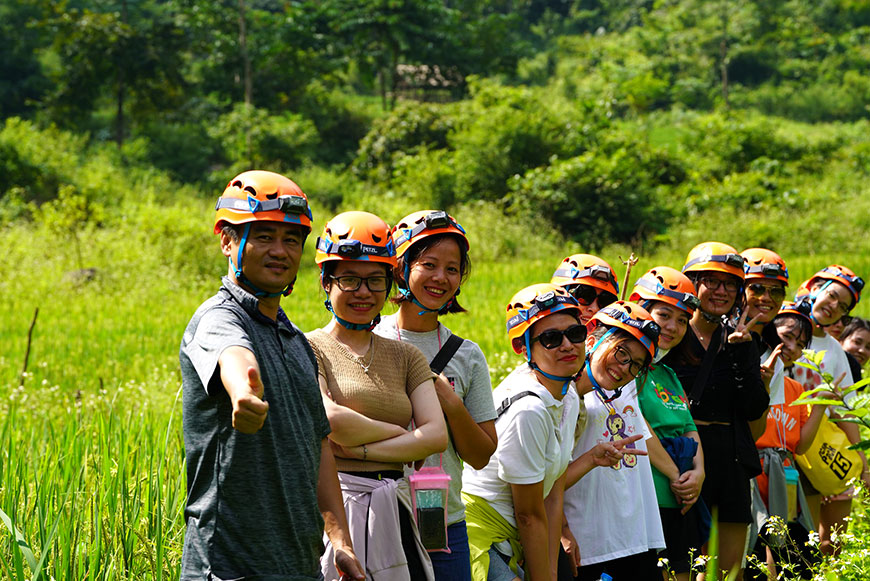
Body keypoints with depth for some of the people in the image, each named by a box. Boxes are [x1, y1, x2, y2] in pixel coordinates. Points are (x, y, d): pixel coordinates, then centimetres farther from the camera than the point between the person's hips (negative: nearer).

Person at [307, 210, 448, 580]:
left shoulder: (406, 356, 15)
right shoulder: (309, 349, 1)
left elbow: (437, 435, 1)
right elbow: (331, 421, -16)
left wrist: (360, 449, -10)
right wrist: (401, 433, -3)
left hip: (393, 513, 4)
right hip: (333, 506, -4)